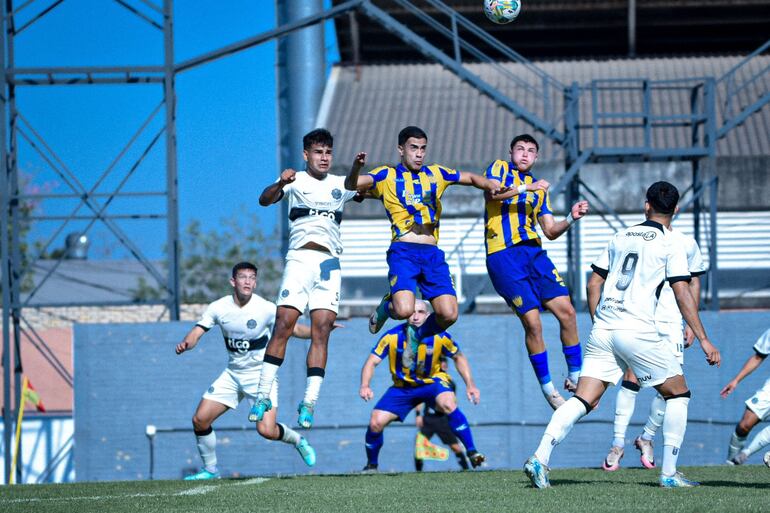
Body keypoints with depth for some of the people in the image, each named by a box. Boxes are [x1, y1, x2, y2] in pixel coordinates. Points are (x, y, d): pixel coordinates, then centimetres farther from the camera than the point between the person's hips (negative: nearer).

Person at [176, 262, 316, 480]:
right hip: (232, 374, 4)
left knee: (266, 430, -18)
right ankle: (210, 469, 15)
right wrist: (185, 344, -30)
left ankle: (298, 440, 15)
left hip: (261, 374, -4)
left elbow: (295, 329, -11)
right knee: (200, 419, -4)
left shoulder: (265, 308, -16)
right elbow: (197, 331, -8)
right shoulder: (218, 308, -7)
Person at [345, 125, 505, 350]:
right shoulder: (387, 176, 7)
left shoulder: (435, 173, 19)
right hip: (403, 252, -4)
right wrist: (356, 167, -28)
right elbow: (351, 185, -6)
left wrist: (489, 184, 5)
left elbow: (471, 178, 26)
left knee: (448, 314, -11)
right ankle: (387, 306, 14)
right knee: (404, 310, -25)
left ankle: (416, 334, 21)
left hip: (432, 254, 4)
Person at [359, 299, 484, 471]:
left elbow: (459, 358, 0)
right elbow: (372, 362, -16)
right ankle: (371, 465, 13)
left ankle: (471, 452, -24)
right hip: (402, 387, 2)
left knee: (448, 404, -34)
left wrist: (470, 384, -9)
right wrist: (365, 386, -33)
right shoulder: (392, 337, -18)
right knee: (376, 423, -14)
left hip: (432, 381, -1)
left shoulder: (439, 336, -17)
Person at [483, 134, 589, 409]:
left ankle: (575, 376, 10)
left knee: (566, 310, -4)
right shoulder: (499, 169, 8)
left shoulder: (538, 188, 23)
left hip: (534, 252, 6)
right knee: (532, 322, -10)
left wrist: (571, 218, 4)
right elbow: (493, 192, -14)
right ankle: (547, 388, 2)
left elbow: (551, 231, 20)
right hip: (503, 255, -6)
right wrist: (525, 188, -23)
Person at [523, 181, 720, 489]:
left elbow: (593, 284, 18)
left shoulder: (620, 237, 17)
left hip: (602, 330, 5)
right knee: (678, 394, 10)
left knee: (582, 401, 1)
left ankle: (540, 458, -17)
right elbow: (683, 295, -5)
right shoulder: (670, 245, 1)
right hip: (637, 331, -5)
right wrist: (703, 339, -3)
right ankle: (669, 473, 5)